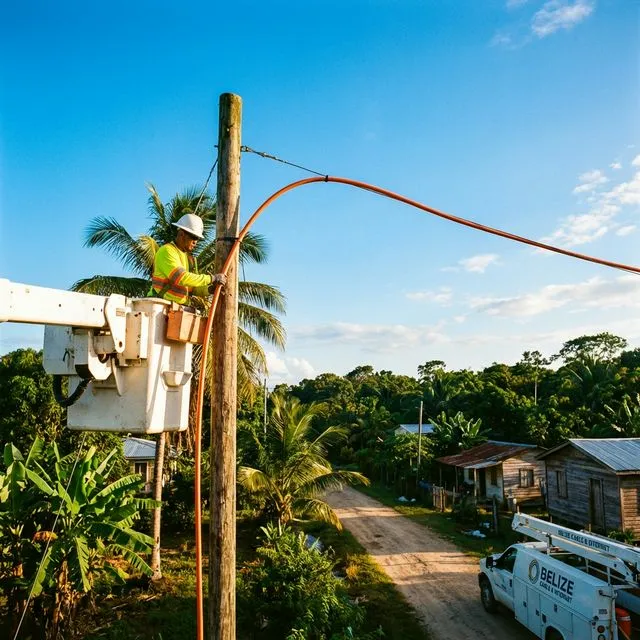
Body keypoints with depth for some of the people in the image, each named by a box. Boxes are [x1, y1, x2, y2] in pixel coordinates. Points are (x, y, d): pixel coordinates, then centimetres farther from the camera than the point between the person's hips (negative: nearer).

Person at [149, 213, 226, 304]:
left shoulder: (190, 259, 17)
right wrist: (212, 278, -18)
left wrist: (209, 289, -4)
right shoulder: (166, 251, -8)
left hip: (180, 307, 8)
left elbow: (193, 288, 17)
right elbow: (181, 277, -21)